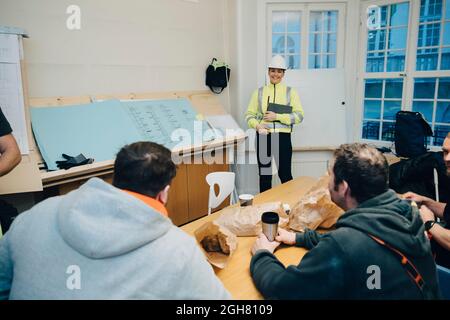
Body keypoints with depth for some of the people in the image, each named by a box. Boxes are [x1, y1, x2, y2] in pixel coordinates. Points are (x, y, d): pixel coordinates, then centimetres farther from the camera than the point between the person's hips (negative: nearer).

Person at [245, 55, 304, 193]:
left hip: (283, 136, -1)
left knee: (285, 174, 3)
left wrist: (277, 116, -14)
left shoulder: (290, 92, 4)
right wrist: (257, 125, -14)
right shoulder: (259, 92, 8)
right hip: (263, 136, 2)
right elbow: (249, 114, 6)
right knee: (264, 174, 10)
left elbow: (299, 115, -4)